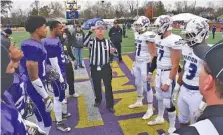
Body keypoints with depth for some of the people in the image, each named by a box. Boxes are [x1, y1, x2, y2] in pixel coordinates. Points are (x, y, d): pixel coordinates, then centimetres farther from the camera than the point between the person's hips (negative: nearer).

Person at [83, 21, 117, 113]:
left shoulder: (108, 42, 2)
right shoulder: (92, 41, -5)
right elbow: (84, 43, -28)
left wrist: (112, 52, -16)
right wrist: (90, 32, -33)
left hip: (106, 68, 0)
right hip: (95, 68, 0)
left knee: (108, 86, 4)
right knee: (96, 86, 16)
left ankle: (110, 105, 17)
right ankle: (98, 100, 41)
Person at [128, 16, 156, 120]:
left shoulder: (148, 36, -17)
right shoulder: (137, 35, 8)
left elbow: (152, 54, -16)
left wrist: (150, 67, -18)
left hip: (145, 64, -8)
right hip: (137, 63, 8)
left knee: (146, 86, -1)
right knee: (138, 83, 20)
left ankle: (150, 109, 13)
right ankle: (139, 102, 42)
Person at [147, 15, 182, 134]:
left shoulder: (173, 41, -21)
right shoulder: (159, 38, 5)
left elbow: (175, 65, -20)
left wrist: (168, 82, -19)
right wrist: (151, 72, 16)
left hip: (168, 73, -8)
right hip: (159, 71, 8)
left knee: (168, 101, 0)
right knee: (159, 96, 21)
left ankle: (172, 128, 21)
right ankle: (160, 118, 44)